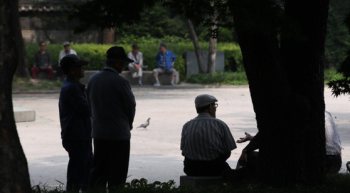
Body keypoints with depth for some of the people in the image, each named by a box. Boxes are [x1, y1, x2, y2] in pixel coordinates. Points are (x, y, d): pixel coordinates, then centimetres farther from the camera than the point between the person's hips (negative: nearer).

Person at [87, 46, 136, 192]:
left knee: (98, 170, 12)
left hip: (98, 132, 6)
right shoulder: (120, 82, -16)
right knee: (117, 174, 2)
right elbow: (130, 105, -7)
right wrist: (128, 123, 12)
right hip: (119, 133, -6)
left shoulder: (93, 80, 1)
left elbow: (90, 103, 8)